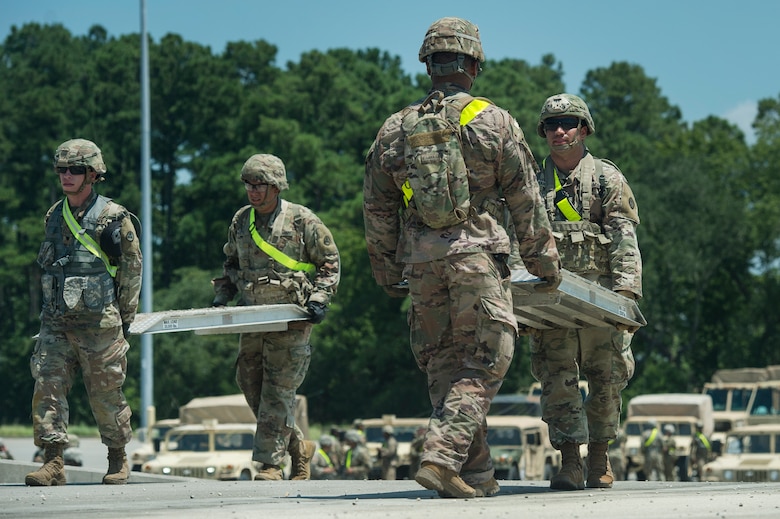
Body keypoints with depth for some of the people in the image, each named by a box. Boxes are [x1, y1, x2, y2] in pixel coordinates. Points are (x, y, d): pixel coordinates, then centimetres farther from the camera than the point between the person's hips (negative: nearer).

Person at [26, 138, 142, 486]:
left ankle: (118, 461, 19)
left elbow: (131, 268, -2)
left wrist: (125, 317, -3)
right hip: (56, 322, 5)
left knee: (106, 393, 3)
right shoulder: (54, 216, 12)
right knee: (47, 386, -7)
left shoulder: (113, 217, -5)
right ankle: (53, 463, -6)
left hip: (98, 323, -5)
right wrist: (53, 304, 16)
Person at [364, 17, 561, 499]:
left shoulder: (397, 128, 10)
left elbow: (377, 207, 13)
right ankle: (442, 456, -17)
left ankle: (476, 473, 11)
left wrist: (388, 272, 21)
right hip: (477, 254, -4)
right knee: (483, 364, -1)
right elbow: (526, 203, 3)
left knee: (446, 363, 11)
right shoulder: (496, 122, 1)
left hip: (420, 262, 4)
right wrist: (545, 263, 12)